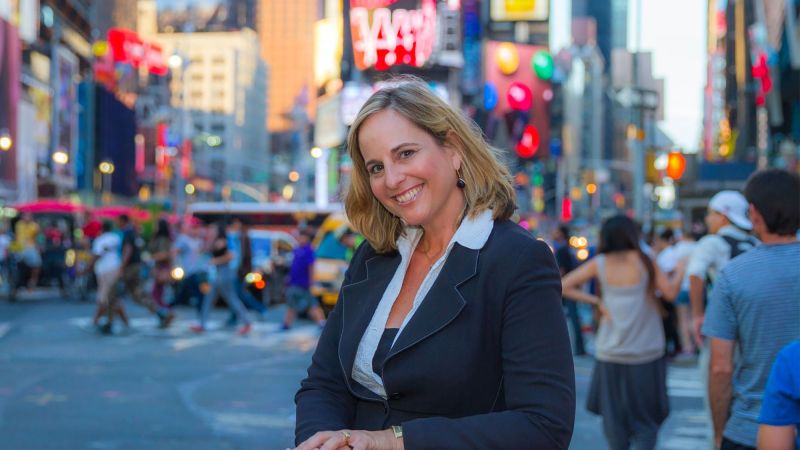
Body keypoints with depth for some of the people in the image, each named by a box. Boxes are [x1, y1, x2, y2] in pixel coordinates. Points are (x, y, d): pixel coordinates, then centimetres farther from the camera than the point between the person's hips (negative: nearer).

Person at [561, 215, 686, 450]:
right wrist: (680, 270, 13)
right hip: (647, 352, -1)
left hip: (611, 353, 1)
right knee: (646, 417, 8)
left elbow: (564, 287, -4)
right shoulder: (643, 260, -4)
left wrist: (595, 301, 0)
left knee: (614, 416, 13)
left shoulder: (599, 264, 0)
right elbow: (670, 292, -3)